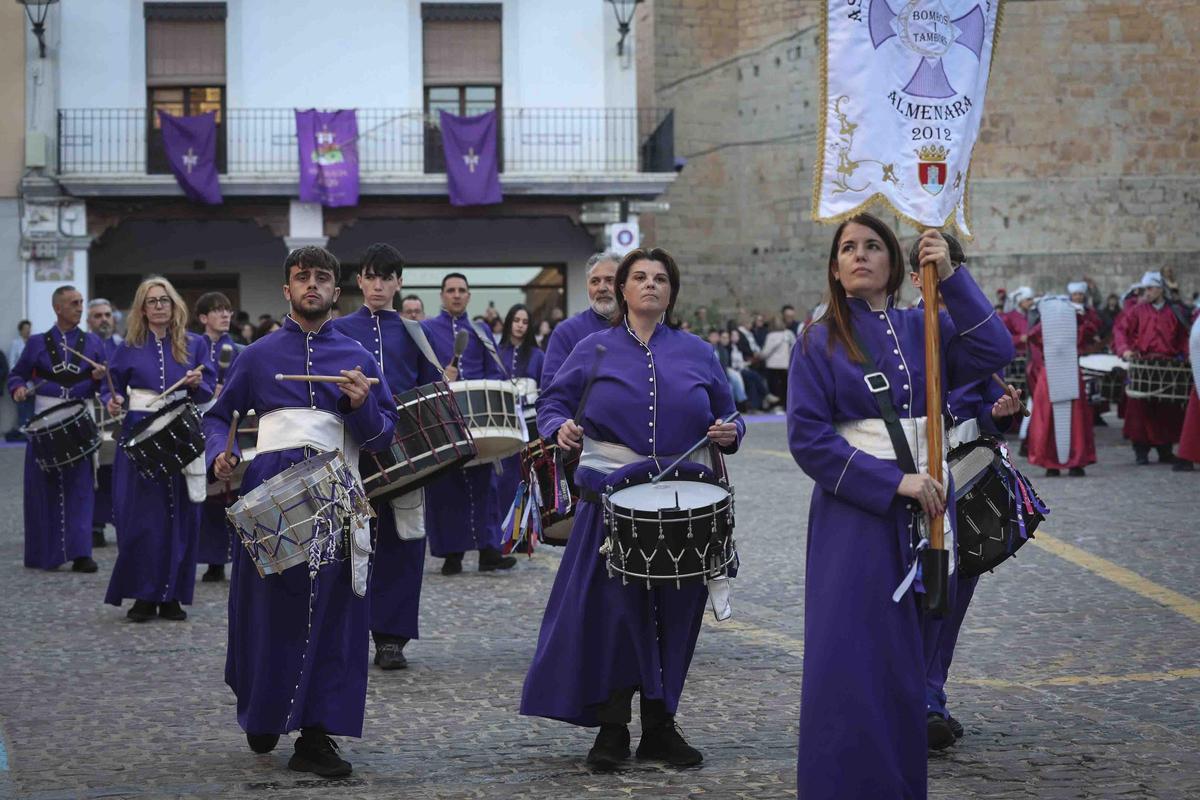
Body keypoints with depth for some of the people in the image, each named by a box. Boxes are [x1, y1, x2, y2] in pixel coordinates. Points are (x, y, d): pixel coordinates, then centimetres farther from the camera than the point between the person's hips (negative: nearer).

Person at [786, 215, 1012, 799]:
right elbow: (807, 437, -8)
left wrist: (950, 278, -13)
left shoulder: (925, 329, 9)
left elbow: (994, 352, -7)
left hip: (924, 511, 3)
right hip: (854, 514, -3)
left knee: (908, 663, 9)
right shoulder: (820, 343, 0)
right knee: (852, 663, -7)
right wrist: (892, 482, -16)